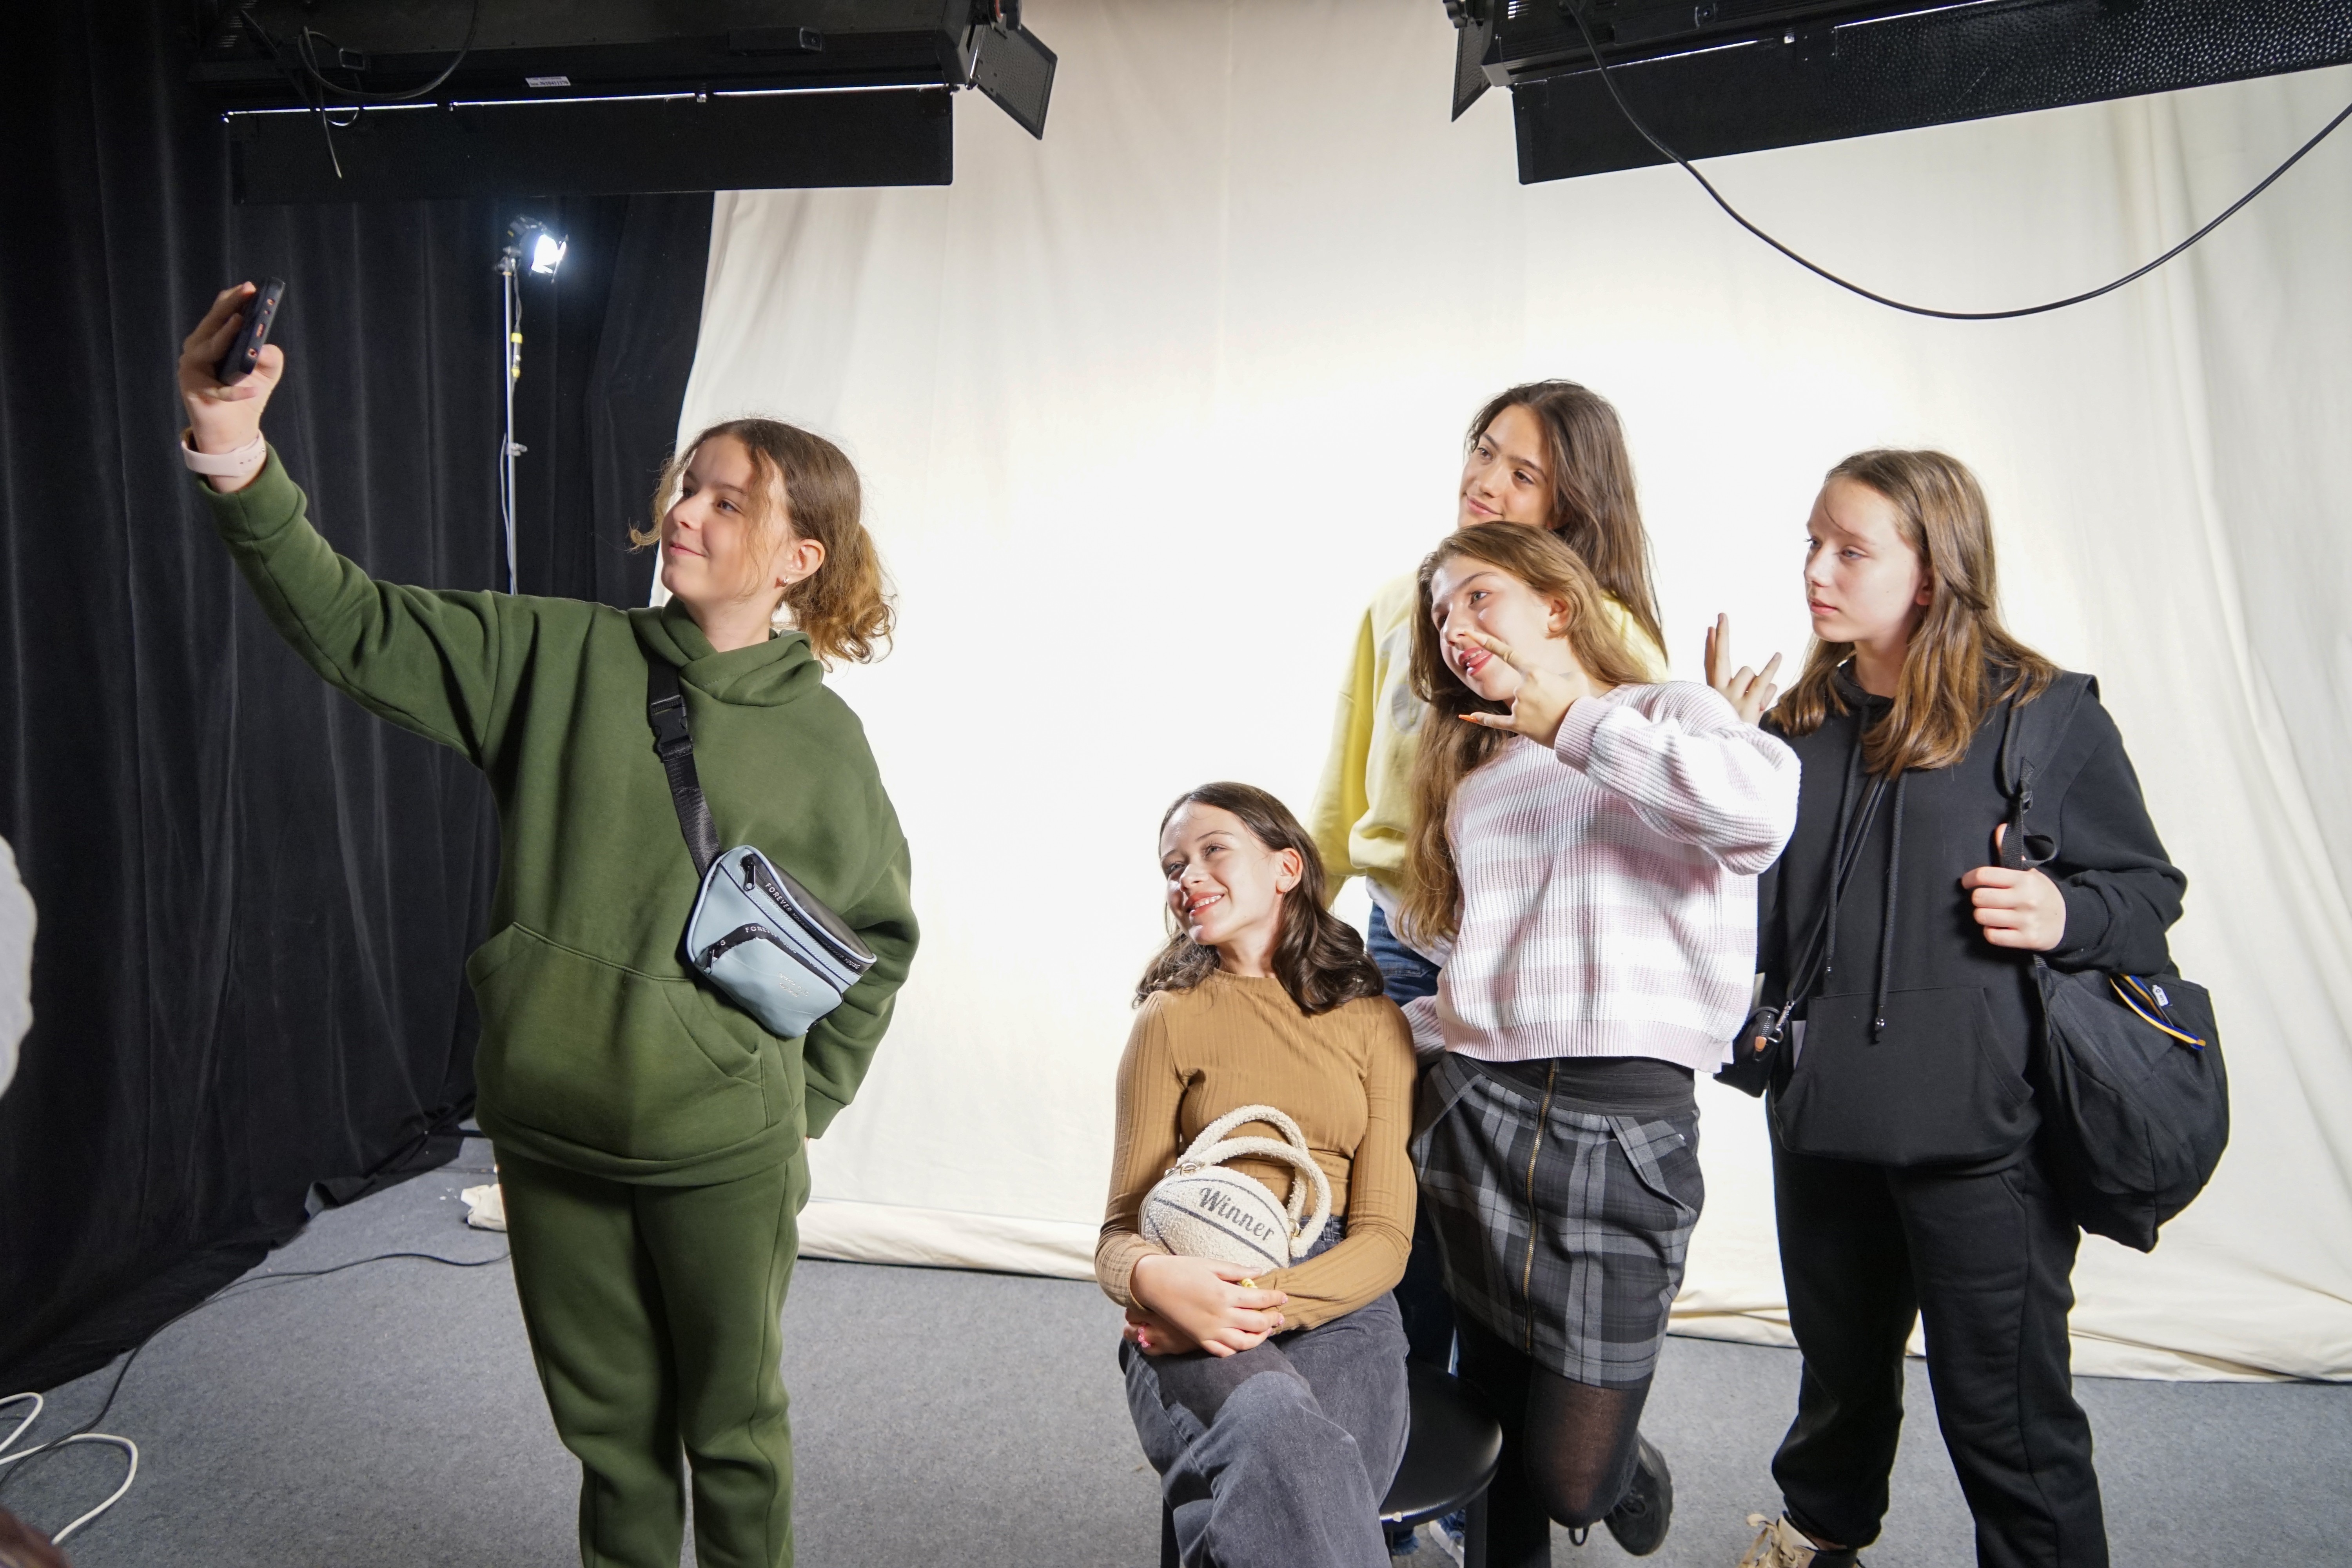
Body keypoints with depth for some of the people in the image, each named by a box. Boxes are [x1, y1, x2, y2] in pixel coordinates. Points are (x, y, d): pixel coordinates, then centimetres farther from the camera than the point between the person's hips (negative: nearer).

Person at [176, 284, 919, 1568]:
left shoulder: (820, 735, -5)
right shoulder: (562, 656, -2)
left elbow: (880, 933, 4)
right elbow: (358, 630, -10)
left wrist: (806, 1102, 2)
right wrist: (234, 454, -23)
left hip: (722, 1144, -2)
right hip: (552, 1125, 2)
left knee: (733, 1426, 15)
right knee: (607, 1421, 19)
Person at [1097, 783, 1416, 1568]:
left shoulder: (1375, 1024, 12)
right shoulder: (1171, 1018, 10)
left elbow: (1385, 1237, 4)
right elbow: (1120, 1232, 6)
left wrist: (1261, 1302, -14)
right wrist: (1154, 1278, -20)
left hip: (1335, 1305, 1)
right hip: (1192, 1314, 0)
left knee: (1290, 1505, -33)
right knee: (1275, 1420, -37)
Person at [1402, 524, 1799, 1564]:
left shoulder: (1670, 714, 2)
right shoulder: (1471, 771, 18)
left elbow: (1767, 807, -22)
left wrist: (1576, 727, -14)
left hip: (1622, 1122, -4)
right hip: (1472, 1113, 5)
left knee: (1570, 1482, 1)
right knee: (1499, 1425, 13)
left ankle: (1632, 1473, 33)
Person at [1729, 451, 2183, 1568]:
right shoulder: (1802, 725, 6)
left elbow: (2148, 891, 0)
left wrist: (2066, 915, -19)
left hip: (1982, 1130, -5)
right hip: (1823, 1122, 5)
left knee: (2006, 1411, 5)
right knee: (1840, 1362, 25)